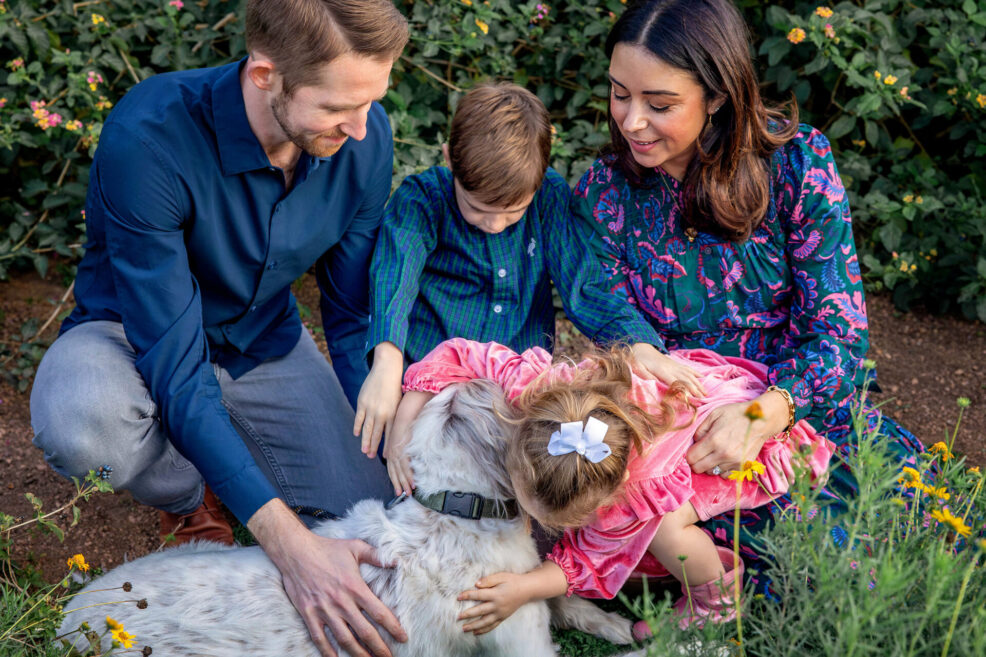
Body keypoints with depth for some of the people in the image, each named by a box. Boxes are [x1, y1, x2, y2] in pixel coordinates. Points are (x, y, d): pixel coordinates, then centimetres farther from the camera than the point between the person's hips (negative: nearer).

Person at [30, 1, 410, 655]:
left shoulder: (365, 135, -20)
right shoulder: (148, 139, -35)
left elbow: (358, 319, -7)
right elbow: (175, 367, -36)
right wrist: (288, 542, -43)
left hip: (265, 340, 4)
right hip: (135, 334, -3)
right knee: (80, 421, -39)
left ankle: (232, 443, 22)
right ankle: (186, 496, 0)